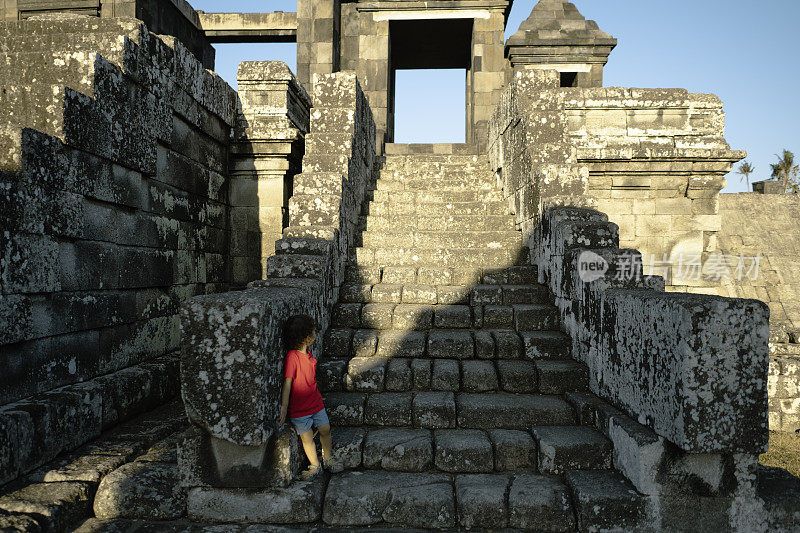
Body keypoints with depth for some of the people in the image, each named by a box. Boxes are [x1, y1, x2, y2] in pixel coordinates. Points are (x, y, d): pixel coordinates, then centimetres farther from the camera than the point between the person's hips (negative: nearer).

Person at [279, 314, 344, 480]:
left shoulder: (308, 353, 4)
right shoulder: (292, 357, -22)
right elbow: (287, 382, -20)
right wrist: (284, 406, -19)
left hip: (315, 402, 7)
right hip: (298, 408, -7)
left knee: (325, 429, 13)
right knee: (307, 437, 4)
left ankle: (328, 458, 34)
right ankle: (315, 465, 24)